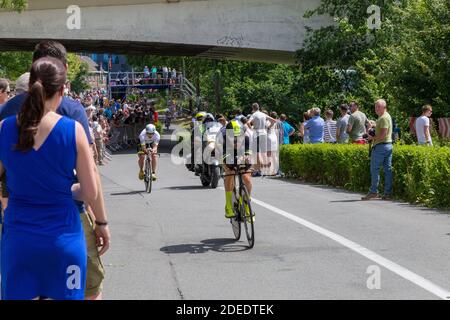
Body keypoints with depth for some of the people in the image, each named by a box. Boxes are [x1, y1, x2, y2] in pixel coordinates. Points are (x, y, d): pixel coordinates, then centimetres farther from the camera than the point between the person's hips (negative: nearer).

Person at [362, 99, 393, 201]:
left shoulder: (384, 118, -13)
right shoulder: (387, 116, 19)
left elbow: (383, 134, -20)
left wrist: (373, 138, -10)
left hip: (381, 146, -10)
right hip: (388, 144, 10)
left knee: (374, 169, -5)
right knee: (388, 169, 6)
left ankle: (373, 192, -5)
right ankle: (388, 193, 5)